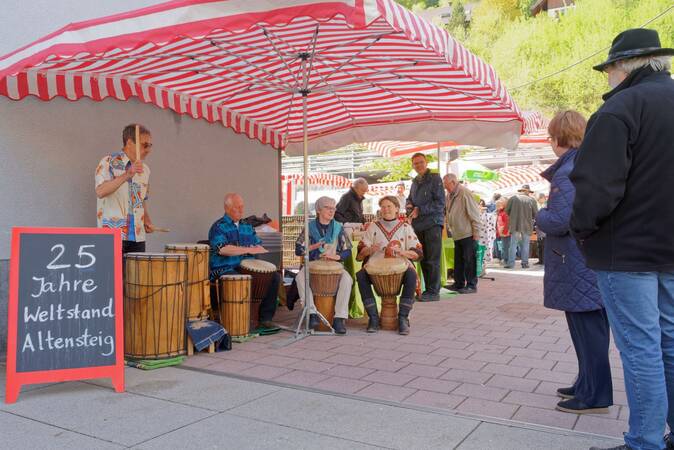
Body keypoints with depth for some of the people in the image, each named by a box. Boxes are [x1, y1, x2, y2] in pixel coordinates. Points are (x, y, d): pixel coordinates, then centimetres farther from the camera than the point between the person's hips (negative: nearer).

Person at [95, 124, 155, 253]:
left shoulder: (145, 170, 13)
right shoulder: (109, 163, -5)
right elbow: (100, 191, -21)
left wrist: (147, 220, 8)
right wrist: (127, 175, -29)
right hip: (112, 235, -6)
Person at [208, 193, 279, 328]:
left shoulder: (247, 226, 20)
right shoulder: (218, 227, -2)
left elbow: (258, 247, 17)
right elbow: (222, 249, -19)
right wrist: (248, 250, -19)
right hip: (225, 270, -6)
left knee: (275, 277, -10)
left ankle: (266, 318, -3)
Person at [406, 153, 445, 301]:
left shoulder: (435, 179, -3)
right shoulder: (415, 182, 17)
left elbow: (440, 202, -11)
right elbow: (410, 199, 28)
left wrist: (419, 210, -12)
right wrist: (409, 205, 4)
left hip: (432, 223, -6)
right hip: (418, 226, 6)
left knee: (432, 260, -5)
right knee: (423, 260, 8)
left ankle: (433, 292, -1)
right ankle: (428, 289, 14)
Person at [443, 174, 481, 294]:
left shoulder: (465, 193, -14)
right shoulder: (449, 195, 10)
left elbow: (474, 215, -15)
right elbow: (449, 214, 21)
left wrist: (476, 233, -14)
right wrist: (449, 227, 10)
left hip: (468, 234, -8)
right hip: (457, 234, 8)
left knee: (469, 260, -2)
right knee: (458, 260, 12)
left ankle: (471, 285, 5)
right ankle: (459, 283, 21)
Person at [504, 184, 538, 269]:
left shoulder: (513, 198, -1)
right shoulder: (532, 200, -3)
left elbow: (507, 211, 3)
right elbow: (535, 214, 0)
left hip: (515, 225, 0)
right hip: (527, 226, 0)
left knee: (513, 245, 3)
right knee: (525, 245, 8)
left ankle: (510, 263, -1)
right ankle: (525, 263, 9)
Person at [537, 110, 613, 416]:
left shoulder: (566, 172, -17)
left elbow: (559, 221, -24)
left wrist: (540, 215, -4)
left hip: (577, 267, -9)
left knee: (587, 331, 0)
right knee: (592, 329, 17)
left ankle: (594, 396, 10)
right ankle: (587, 386, 30)